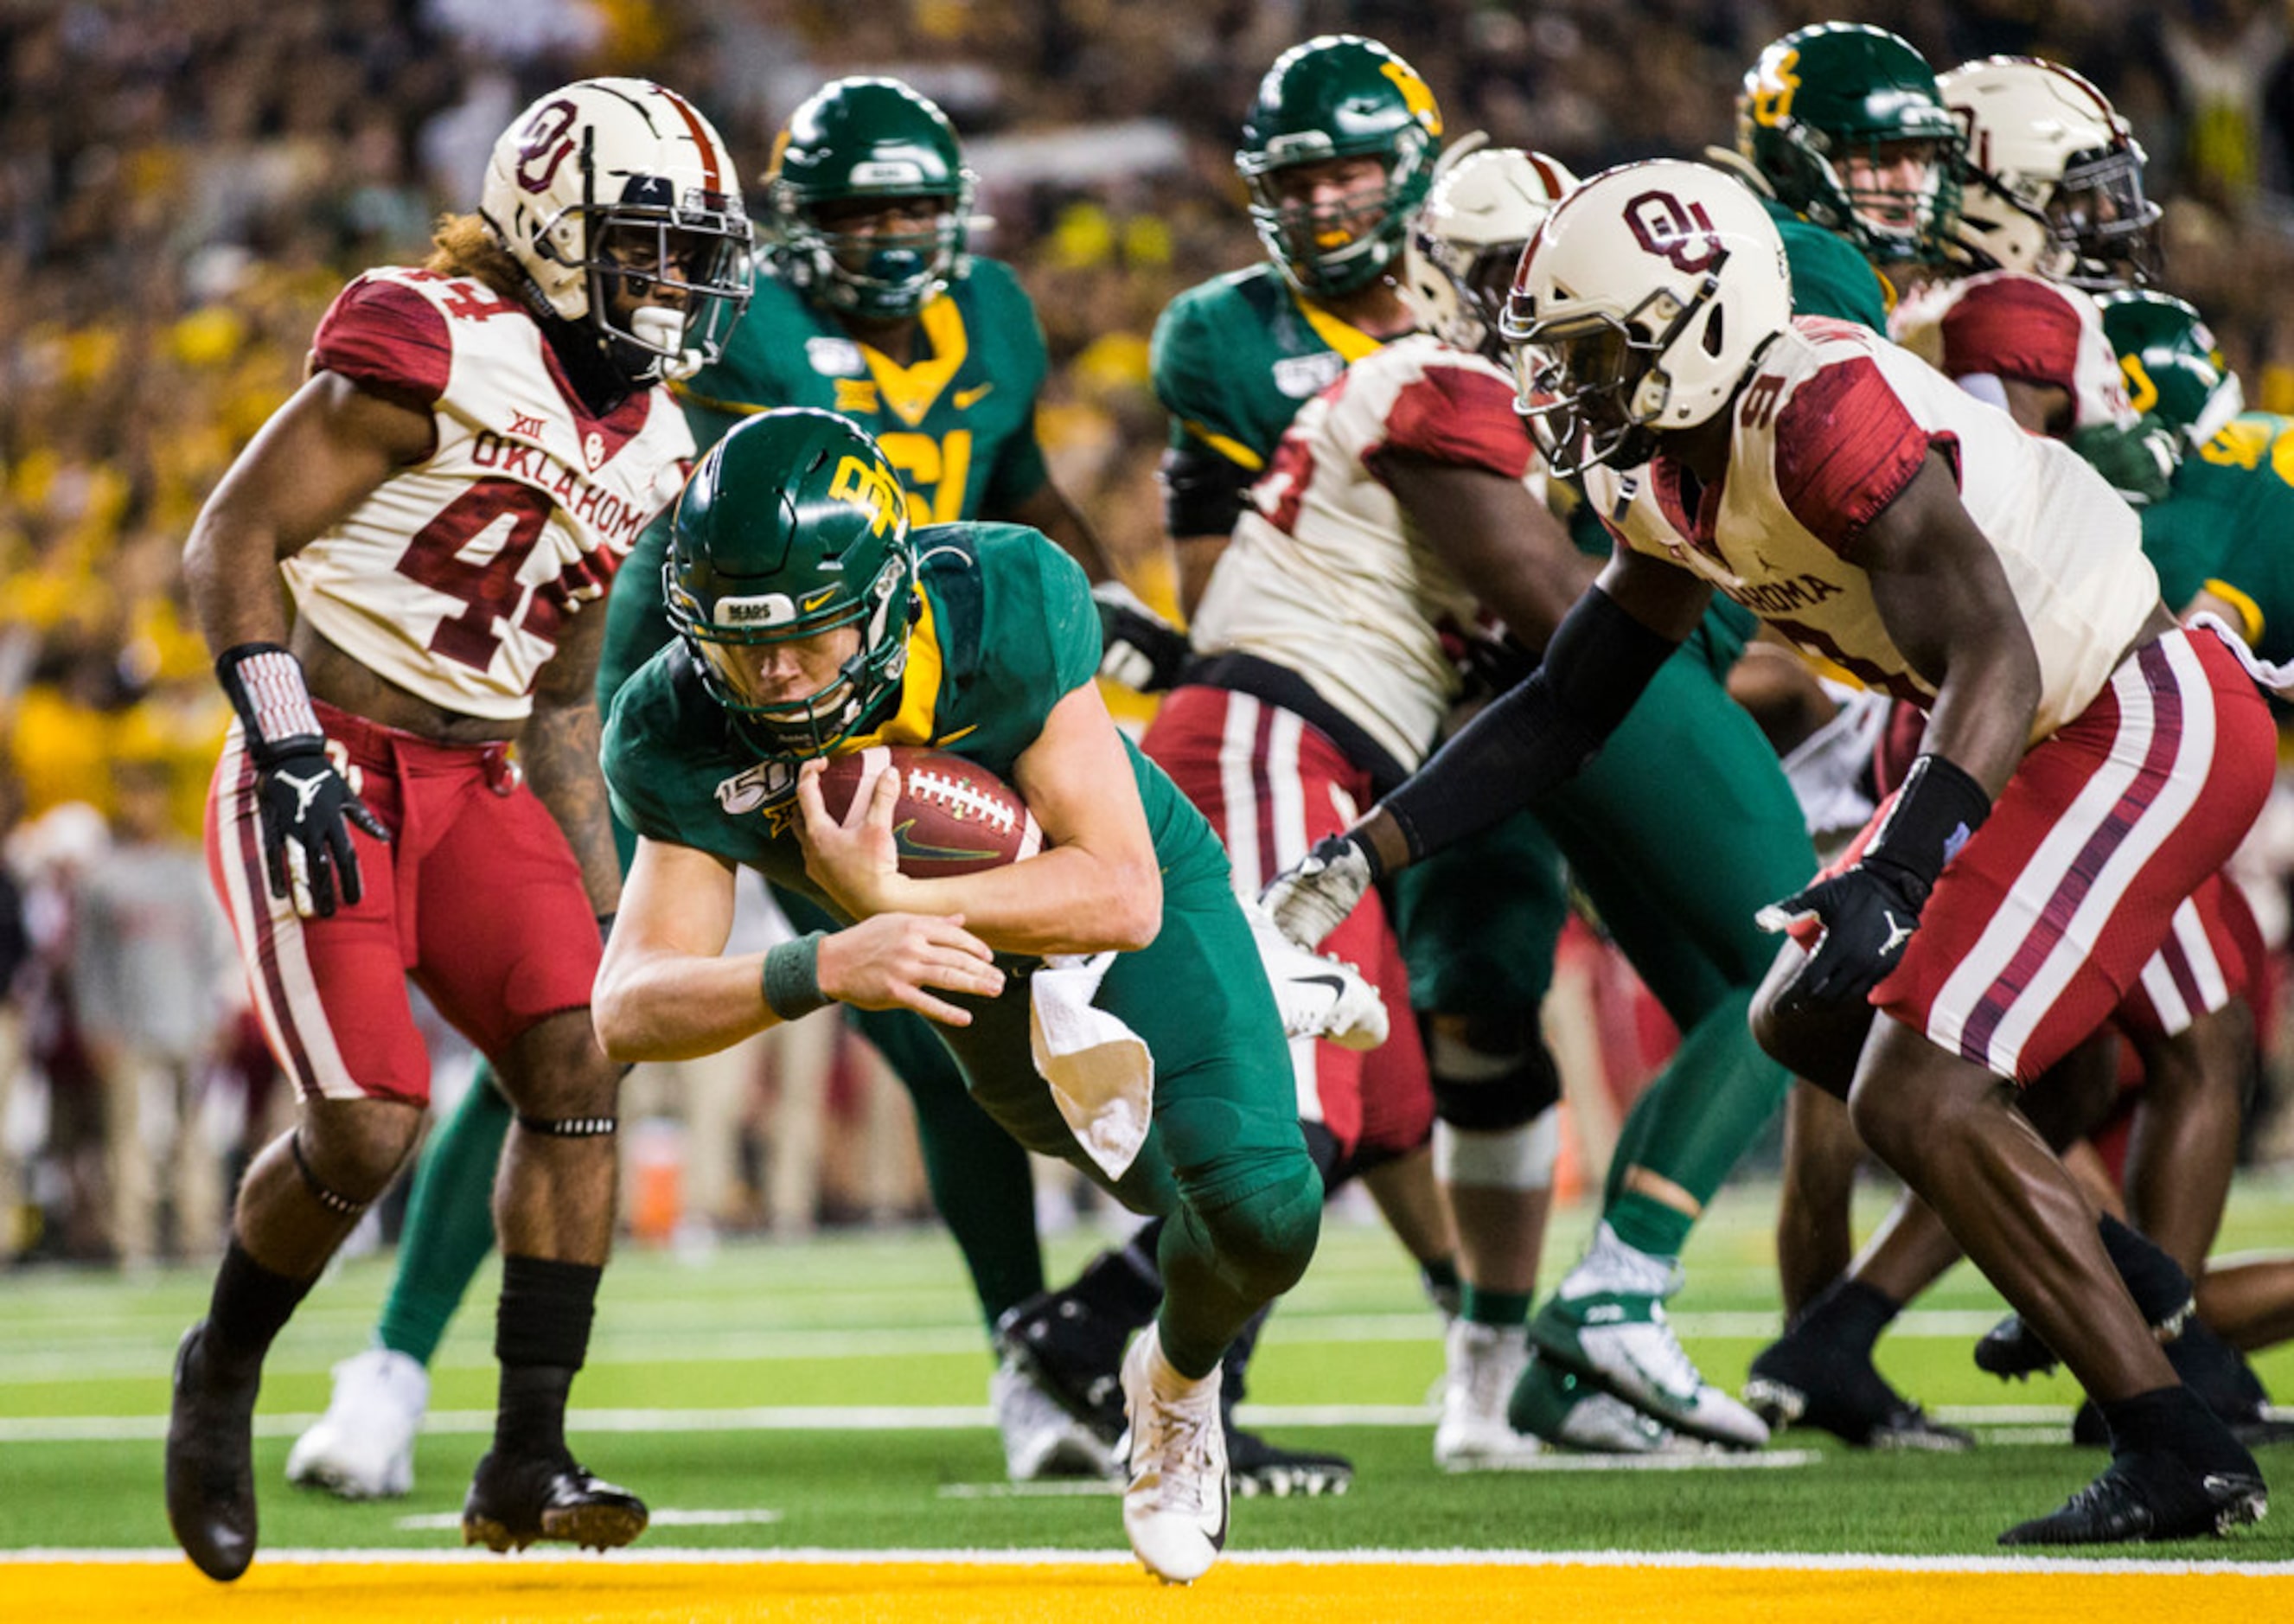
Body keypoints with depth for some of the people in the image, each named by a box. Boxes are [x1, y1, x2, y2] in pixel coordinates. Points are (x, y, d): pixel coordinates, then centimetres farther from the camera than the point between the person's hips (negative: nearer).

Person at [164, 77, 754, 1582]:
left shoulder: (645, 447, 12)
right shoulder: (438, 352, -12)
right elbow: (234, 539, -12)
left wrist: (601, 903, 15)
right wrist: (289, 756, -20)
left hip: (471, 783, 7)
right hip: (330, 769, -7)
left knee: (583, 1056, -12)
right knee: (370, 1126, -17)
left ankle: (527, 1460, -6)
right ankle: (223, 1377, 12)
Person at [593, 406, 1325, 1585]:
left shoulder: (1005, 603, -36)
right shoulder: (682, 738, -29)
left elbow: (1123, 897, -35)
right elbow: (628, 1012, -34)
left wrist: (890, 905, -48)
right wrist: (816, 972, -53)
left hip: (1154, 894, -3)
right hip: (982, 962, 3)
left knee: (1261, 1216, -18)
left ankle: (1179, 1380, 14)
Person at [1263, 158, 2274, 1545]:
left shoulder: (1824, 414, -25)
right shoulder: (1672, 480, 5)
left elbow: (1993, 666, -32)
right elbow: (1568, 706, 15)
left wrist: (1893, 880, -43)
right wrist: (1360, 860, 8)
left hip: (2145, 726, -10)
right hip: (2054, 741, 10)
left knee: (1914, 1094, -17)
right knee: (1809, 1022, 18)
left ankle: (2183, 1456, -15)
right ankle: (2100, 1277, 25)